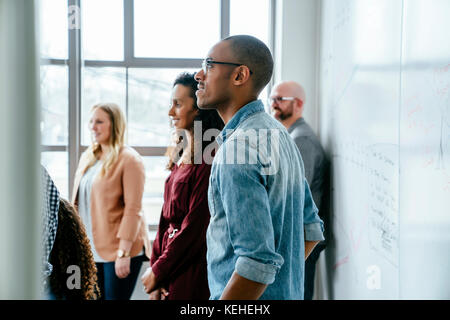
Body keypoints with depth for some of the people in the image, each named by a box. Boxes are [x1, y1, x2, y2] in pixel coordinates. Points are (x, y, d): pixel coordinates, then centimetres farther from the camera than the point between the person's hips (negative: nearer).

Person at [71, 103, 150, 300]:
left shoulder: (129, 159, -8)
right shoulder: (87, 157, 13)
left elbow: (132, 209, -13)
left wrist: (123, 253, -18)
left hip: (118, 249, -6)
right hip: (89, 250, 7)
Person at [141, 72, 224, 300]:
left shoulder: (207, 161, -15)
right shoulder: (181, 157, 11)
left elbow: (195, 226, -17)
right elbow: (166, 218, 11)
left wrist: (158, 270, -10)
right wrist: (154, 267, 3)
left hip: (193, 272, -8)